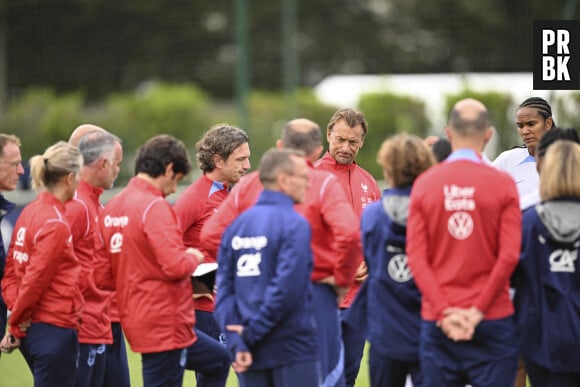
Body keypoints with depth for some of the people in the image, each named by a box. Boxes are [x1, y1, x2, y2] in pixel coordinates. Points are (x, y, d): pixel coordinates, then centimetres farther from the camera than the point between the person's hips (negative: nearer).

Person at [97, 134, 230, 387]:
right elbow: (175, 266, -25)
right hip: (164, 324, -9)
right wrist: (194, 257, -4)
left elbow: (102, 277, 8)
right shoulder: (155, 207, -18)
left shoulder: (112, 208, 7)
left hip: (137, 318, 9)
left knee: (219, 360, 22)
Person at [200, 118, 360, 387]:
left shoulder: (248, 185, 4)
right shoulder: (324, 184, -8)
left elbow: (211, 235, -1)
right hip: (315, 293, -4)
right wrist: (342, 279, -9)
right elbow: (349, 233, -23)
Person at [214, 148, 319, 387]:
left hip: (250, 352, 6)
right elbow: (286, 288, -20)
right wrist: (251, 336, -12)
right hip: (292, 349, -6)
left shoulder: (237, 225, 8)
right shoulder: (294, 224, -11)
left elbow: (225, 288, 1)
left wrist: (237, 341, -6)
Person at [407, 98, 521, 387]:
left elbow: (416, 257, -4)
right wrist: (479, 310, -6)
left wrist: (444, 312, -5)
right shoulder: (503, 184, -4)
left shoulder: (424, 184, 1)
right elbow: (509, 255, -10)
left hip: (437, 322, 2)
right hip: (493, 320, -2)